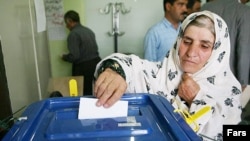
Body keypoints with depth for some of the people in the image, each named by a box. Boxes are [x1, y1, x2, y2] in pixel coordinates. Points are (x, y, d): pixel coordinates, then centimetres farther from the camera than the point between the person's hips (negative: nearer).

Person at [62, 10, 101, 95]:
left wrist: (65, 57, 1)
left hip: (83, 67, -7)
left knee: (84, 93, 6)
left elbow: (74, 56, -20)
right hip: (96, 62, 8)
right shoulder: (89, 31, 10)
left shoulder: (73, 34, -14)